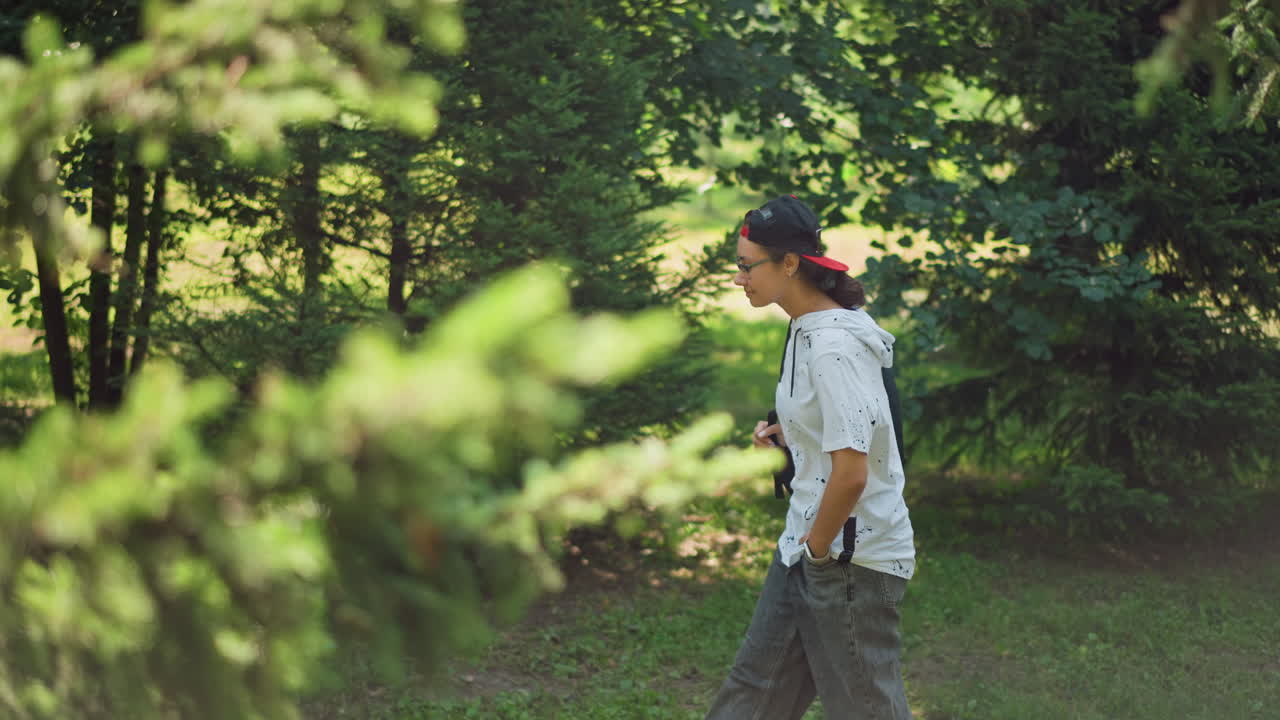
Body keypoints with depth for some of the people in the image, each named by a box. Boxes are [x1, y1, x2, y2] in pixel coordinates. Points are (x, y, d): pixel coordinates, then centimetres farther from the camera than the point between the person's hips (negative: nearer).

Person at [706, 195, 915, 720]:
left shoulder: (834, 347, -23)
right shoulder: (806, 330, 7)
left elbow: (851, 473, -27)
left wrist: (817, 548, -14)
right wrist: (787, 433, 8)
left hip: (853, 558, -10)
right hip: (811, 545, 10)